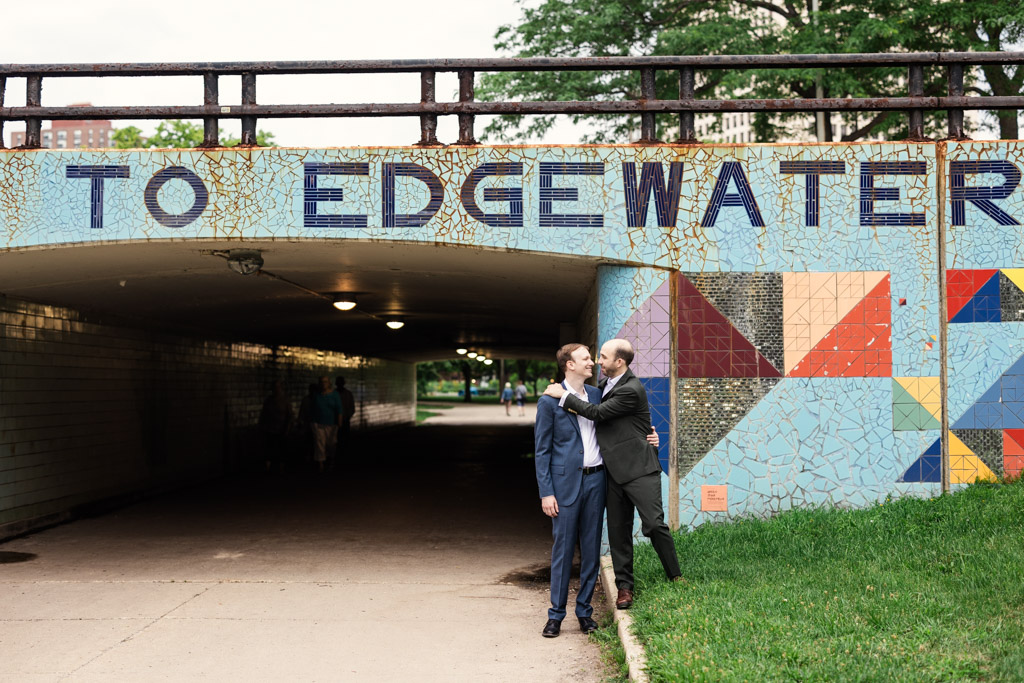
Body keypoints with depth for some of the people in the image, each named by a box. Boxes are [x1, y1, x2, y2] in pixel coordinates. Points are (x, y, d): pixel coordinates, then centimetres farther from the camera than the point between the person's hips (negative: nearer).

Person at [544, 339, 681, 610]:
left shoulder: (632, 390, -17)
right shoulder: (606, 381, 11)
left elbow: (597, 413, -18)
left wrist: (564, 395, -10)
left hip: (639, 469, -8)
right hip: (615, 471, 8)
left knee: (654, 524, -11)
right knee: (618, 530, 8)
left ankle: (675, 578, 4)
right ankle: (624, 586, 15)